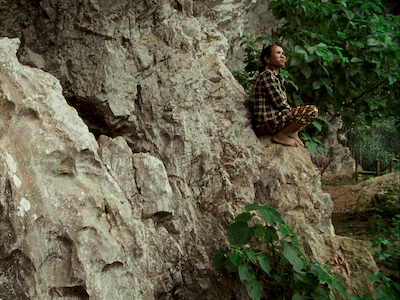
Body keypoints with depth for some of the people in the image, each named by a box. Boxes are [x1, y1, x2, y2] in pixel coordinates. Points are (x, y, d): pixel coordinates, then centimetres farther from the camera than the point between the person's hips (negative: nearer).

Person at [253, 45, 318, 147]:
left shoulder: (276, 76, 20)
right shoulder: (267, 75, -11)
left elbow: (282, 103, 16)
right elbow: (280, 104, -15)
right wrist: (296, 116, -5)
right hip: (268, 123, -11)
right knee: (312, 110, -22)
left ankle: (292, 133, 7)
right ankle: (280, 136, -12)